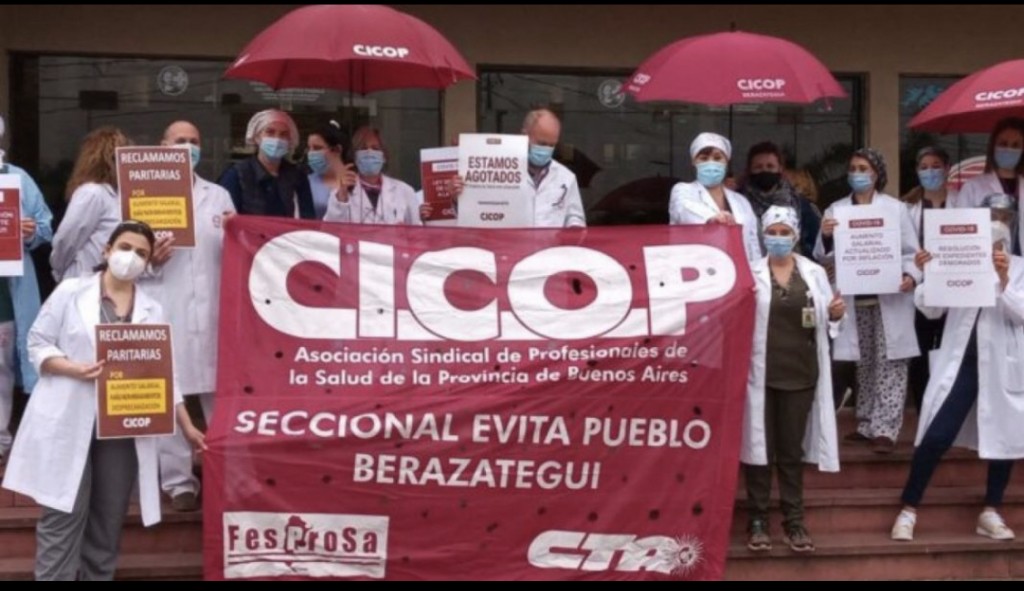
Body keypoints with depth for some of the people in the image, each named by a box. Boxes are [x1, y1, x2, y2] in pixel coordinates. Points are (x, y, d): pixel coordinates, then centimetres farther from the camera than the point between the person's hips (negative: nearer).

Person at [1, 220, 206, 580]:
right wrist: (75, 369, -17)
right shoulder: (70, 292, 1)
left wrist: (187, 426, 8)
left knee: (109, 520, 9)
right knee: (64, 516, -2)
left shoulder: (151, 310, 9)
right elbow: (37, 343, 1)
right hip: (69, 424, -3)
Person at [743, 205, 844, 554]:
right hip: (760, 372, -2)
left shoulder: (815, 273, 7)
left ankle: (794, 520, 18)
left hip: (800, 373, 2)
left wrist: (835, 314, -11)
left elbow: (825, 322, 10)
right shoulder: (749, 272, 0)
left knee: (792, 448, 10)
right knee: (760, 445, 2)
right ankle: (757, 520, 11)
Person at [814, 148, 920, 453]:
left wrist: (911, 275, -18)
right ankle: (867, 425, 21)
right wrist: (825, 236, -17)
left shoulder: (896, 208, 3)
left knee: (890, 363, -6)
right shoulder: (835, 210, 7)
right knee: (864, 363, 11)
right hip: (856, 299, 2)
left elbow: (911, 250, 2)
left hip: (890, 297, -2)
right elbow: (824, 256, 4)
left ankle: (885, 429, -4)